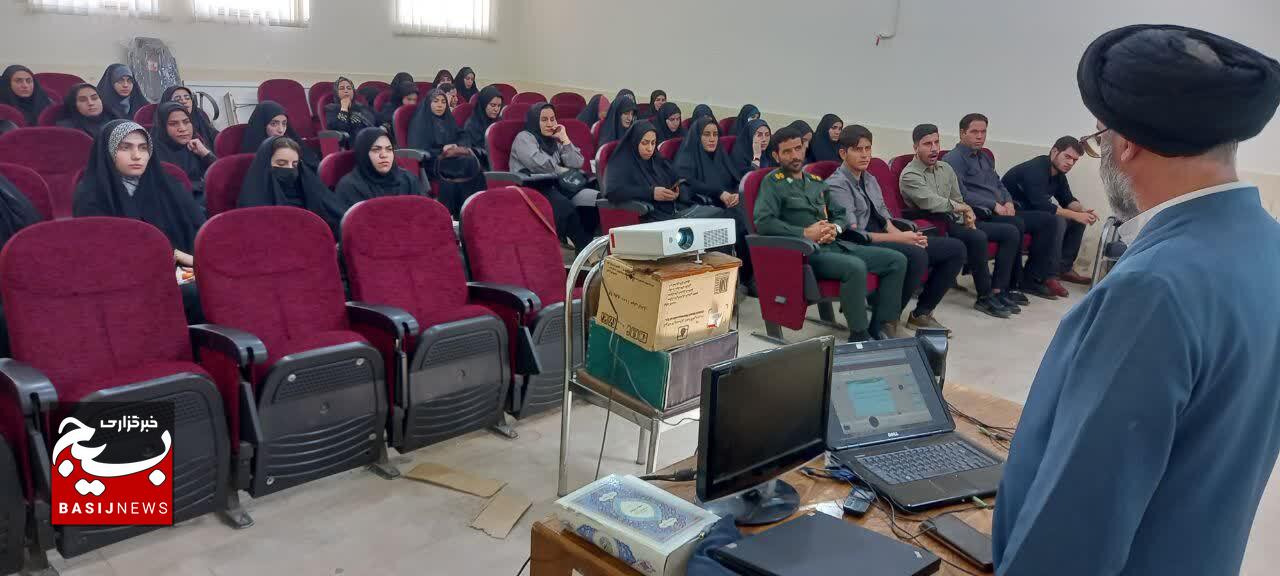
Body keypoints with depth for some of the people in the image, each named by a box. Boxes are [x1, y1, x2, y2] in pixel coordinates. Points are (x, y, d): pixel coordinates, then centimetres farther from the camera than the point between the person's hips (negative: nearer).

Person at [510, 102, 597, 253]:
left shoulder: (555, 140, 24)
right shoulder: (524, 138, 6)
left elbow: (577, 164, 13)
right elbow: (540, 165, -11)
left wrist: (564, 139, 10)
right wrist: (564, 171, 1)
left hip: (556, 185, 6)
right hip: (534, 188, -6)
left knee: (595, 199, -22)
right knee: (565, 207, -37)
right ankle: (586, 248, -31)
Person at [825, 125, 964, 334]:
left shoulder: (870, 180, 19)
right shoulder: (837, 185, -9)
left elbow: (885, 218, 16)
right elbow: (852, 234, -17)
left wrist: (903, 235, -7)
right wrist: (899, 238, -17)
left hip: (884, 239, 9)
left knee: (955, 248, 0)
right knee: (917, 255, -35)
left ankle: (922, 313, 8)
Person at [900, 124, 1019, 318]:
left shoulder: (946, 168, 16)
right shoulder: (910, 175, -10)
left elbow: (958, 200, 19)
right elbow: (932, 203, -22)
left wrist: (967, 217, -3)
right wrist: (964, 208, -8)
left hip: (957, 221, 9)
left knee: (1011, 232, -2)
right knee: (977, 237, -33)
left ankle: (996, 291, -6)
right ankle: (985, 297, -19)